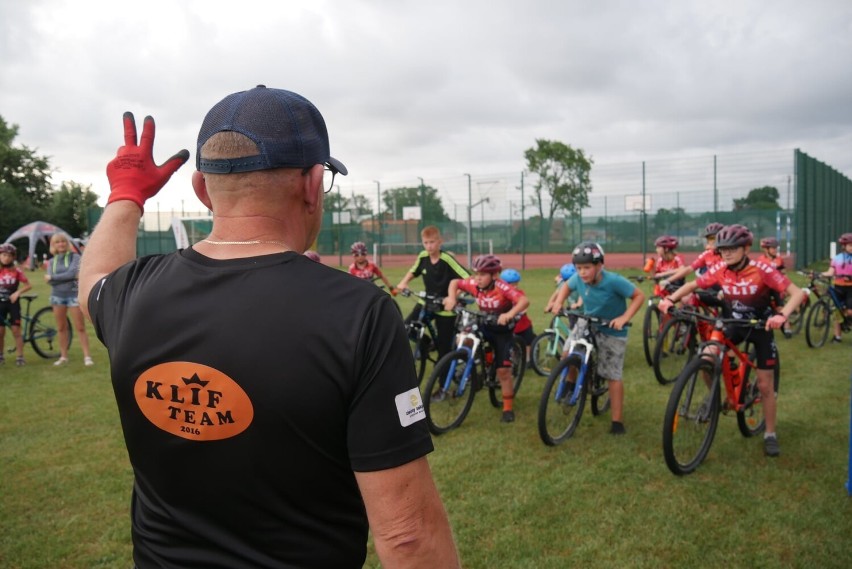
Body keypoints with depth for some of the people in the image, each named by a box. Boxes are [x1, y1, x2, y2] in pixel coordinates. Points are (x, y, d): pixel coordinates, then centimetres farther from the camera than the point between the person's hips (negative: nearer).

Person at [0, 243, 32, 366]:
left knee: (16, 331, 0)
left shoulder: (16, 270, -5)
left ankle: (19, 357, 4)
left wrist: (17, 292, -16)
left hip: (13, 302, -2)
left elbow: (28, 285, -3)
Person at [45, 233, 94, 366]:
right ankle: (63, 356, 18)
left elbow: (72, 273, -16)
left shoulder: (74, 257, -2)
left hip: (73, 295, -4)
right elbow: (50, 281, -3)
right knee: (61, 328, 10)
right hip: (57, 296, 4)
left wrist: (52, 277, -9)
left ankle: (87, 356, -6)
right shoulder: (52, 261, 9)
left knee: (80, 327, -6)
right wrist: (67, 276, -14)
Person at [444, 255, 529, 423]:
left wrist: (510, 314, -55)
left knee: (503, 371, -4)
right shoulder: (474, 284, -15)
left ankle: (508, 408, 12)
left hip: (502, 330, -5)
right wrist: (451, 298, -16)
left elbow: (524, 301, -40)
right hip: (484, 326, 5)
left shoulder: (502, 287, -29)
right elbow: (454, 282, 1)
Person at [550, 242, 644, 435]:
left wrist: (624, 318, -31)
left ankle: (617, 421, 10)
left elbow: (639, 296, -20)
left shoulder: (614, 281, -30)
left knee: (613, 376, 0)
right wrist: (558, 302, -10)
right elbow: (567, 286, 7)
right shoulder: (578, 279, -17)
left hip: (612, 331, -4)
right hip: (587, 324, 4)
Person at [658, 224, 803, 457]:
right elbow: (692, 285, -2)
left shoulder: (761, 270, -25)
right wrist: (670, 299, -19)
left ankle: (770, 434, 21)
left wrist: (782, 315, -45)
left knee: (765, 386, 2)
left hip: (761, 327, -3)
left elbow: (796, 292, -27)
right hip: (734, 324, 3)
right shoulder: (719, 270, -14)